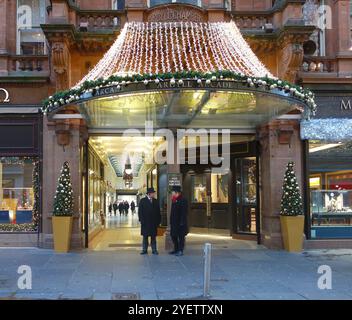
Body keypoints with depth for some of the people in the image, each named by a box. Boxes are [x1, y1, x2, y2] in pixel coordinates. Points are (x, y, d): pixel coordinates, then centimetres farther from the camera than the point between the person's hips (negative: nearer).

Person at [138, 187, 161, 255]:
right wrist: (141, 220, -9)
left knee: (153, 237, 5)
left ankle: (154, 250, 9)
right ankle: (144, 250, 9)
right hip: (145, 222, -2)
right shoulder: (143, 201, -1)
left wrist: (158, 221, 2)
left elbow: (158, 211, 8)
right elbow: (140, 211, -3)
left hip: (154, 222, 2)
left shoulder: (155, 201, 7)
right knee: (145, 236, 4)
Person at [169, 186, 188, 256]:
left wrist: (182, 222, -20)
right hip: (174, 223, 9)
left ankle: (180, 251, 5)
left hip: (180, 223, -9)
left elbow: (184, 213, -17)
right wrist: (171, 221, 15)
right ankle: (176, 250, 26)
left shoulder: (183, 201, -14)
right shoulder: (174, 200, 12)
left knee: (181, 237, -1)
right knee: (173, 236, 14)